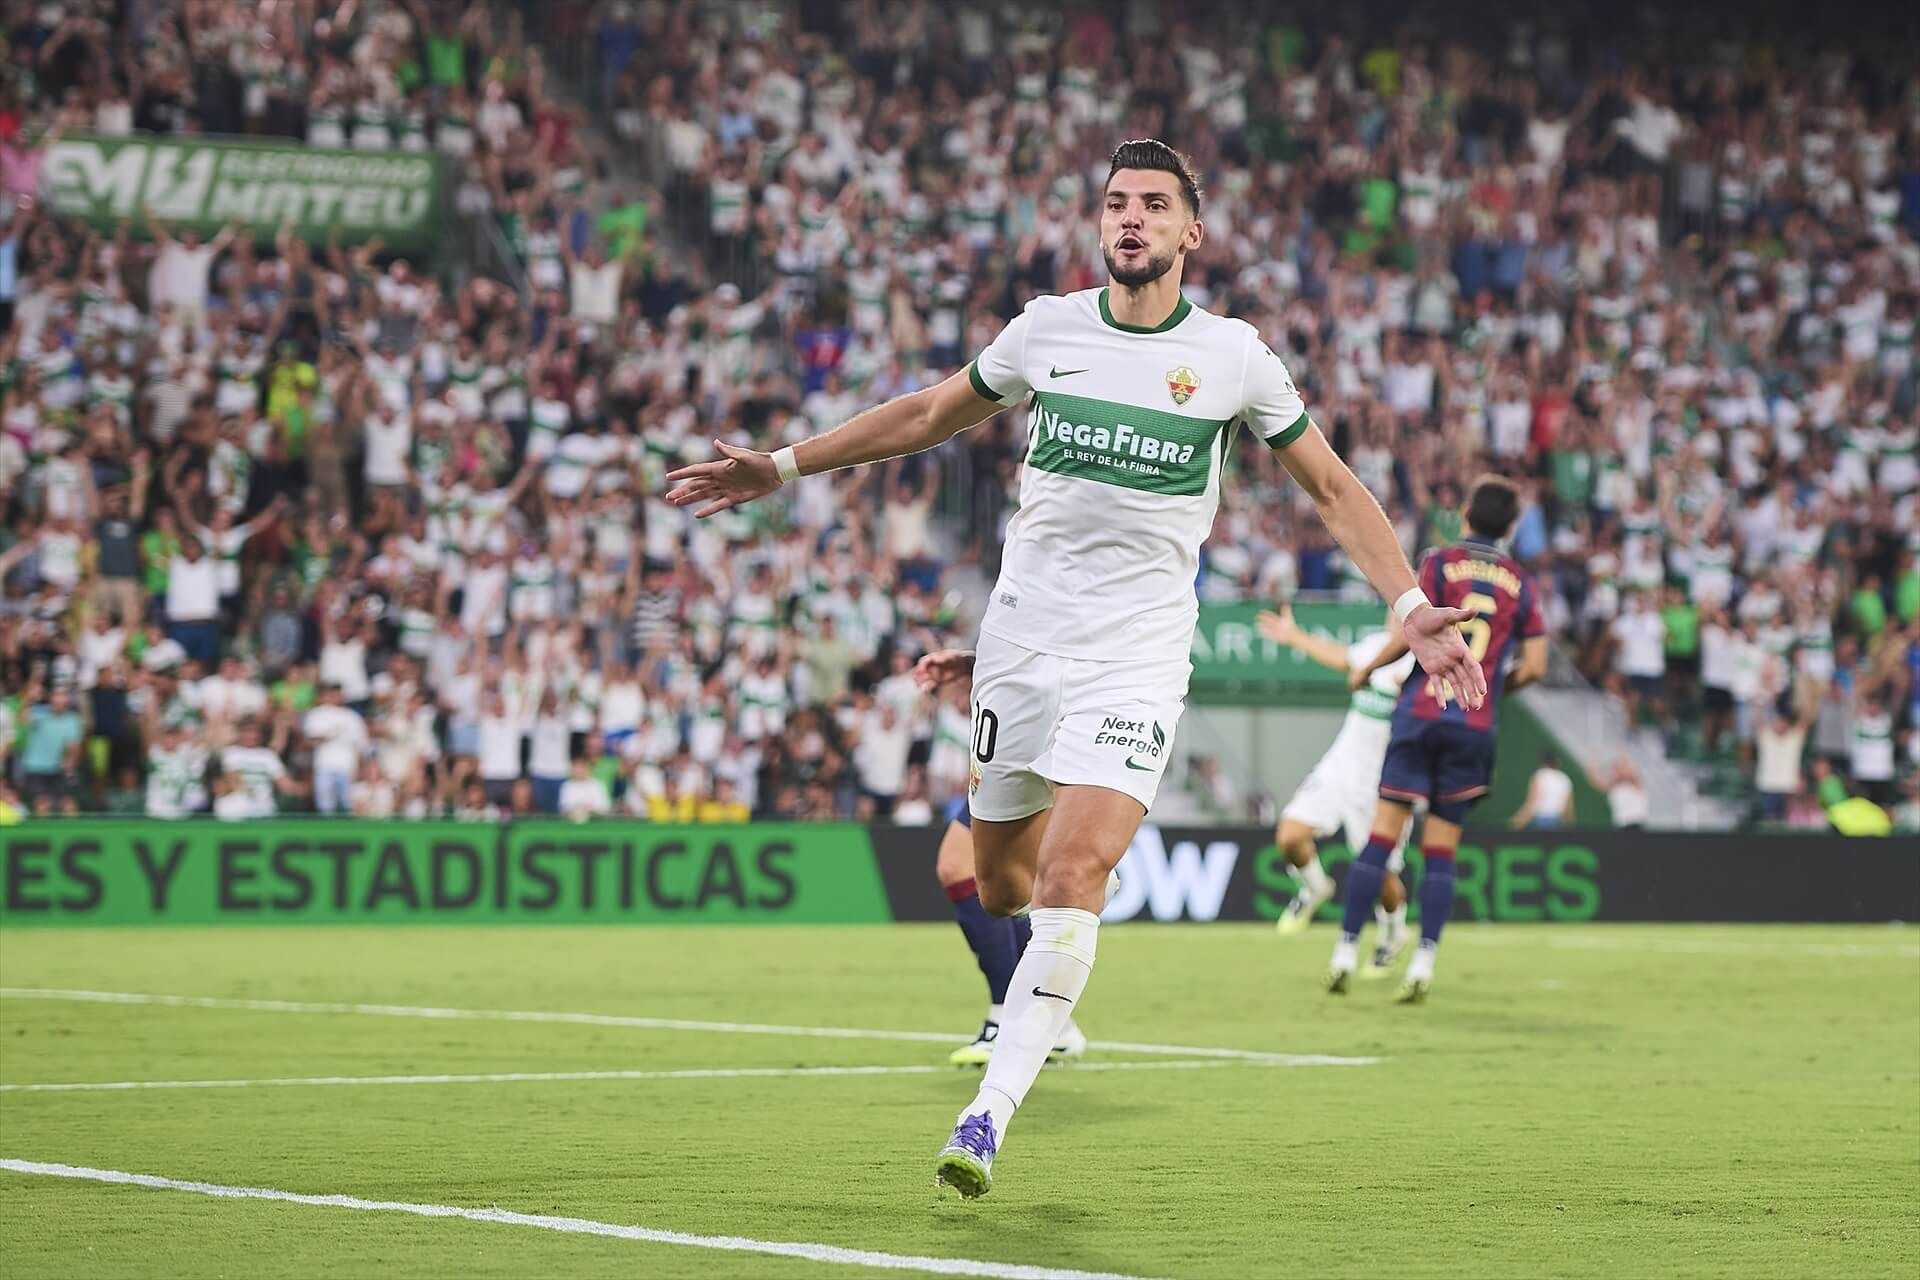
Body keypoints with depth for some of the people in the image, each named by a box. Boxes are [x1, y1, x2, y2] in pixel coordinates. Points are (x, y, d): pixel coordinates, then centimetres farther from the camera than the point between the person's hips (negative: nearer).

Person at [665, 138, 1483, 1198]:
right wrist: (783, 466, 17)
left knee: (1069, 872, -20)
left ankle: (990, 1113, -18)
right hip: (1022, 635, 3)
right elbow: (931, 415, 19)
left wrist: (1411, 610, 0)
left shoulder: (1235, 356, 0)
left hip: (1137, 656, -3)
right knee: (999, 884, 6)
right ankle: (1021, 1010, 41)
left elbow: (1332, 487, 10)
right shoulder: (1047, 328, 4)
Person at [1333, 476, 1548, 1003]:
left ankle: (1346, 950, -1)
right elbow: (1534, 666, 5)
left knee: (1383, 834, 0)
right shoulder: (1521, 582, 10)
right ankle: (1424, 962, -4)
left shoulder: (1440, 561, 2)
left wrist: (1367, 668, 5)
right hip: (1477, 724, 2)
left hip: (1422, 711, -2)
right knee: (1441, 850, 5)